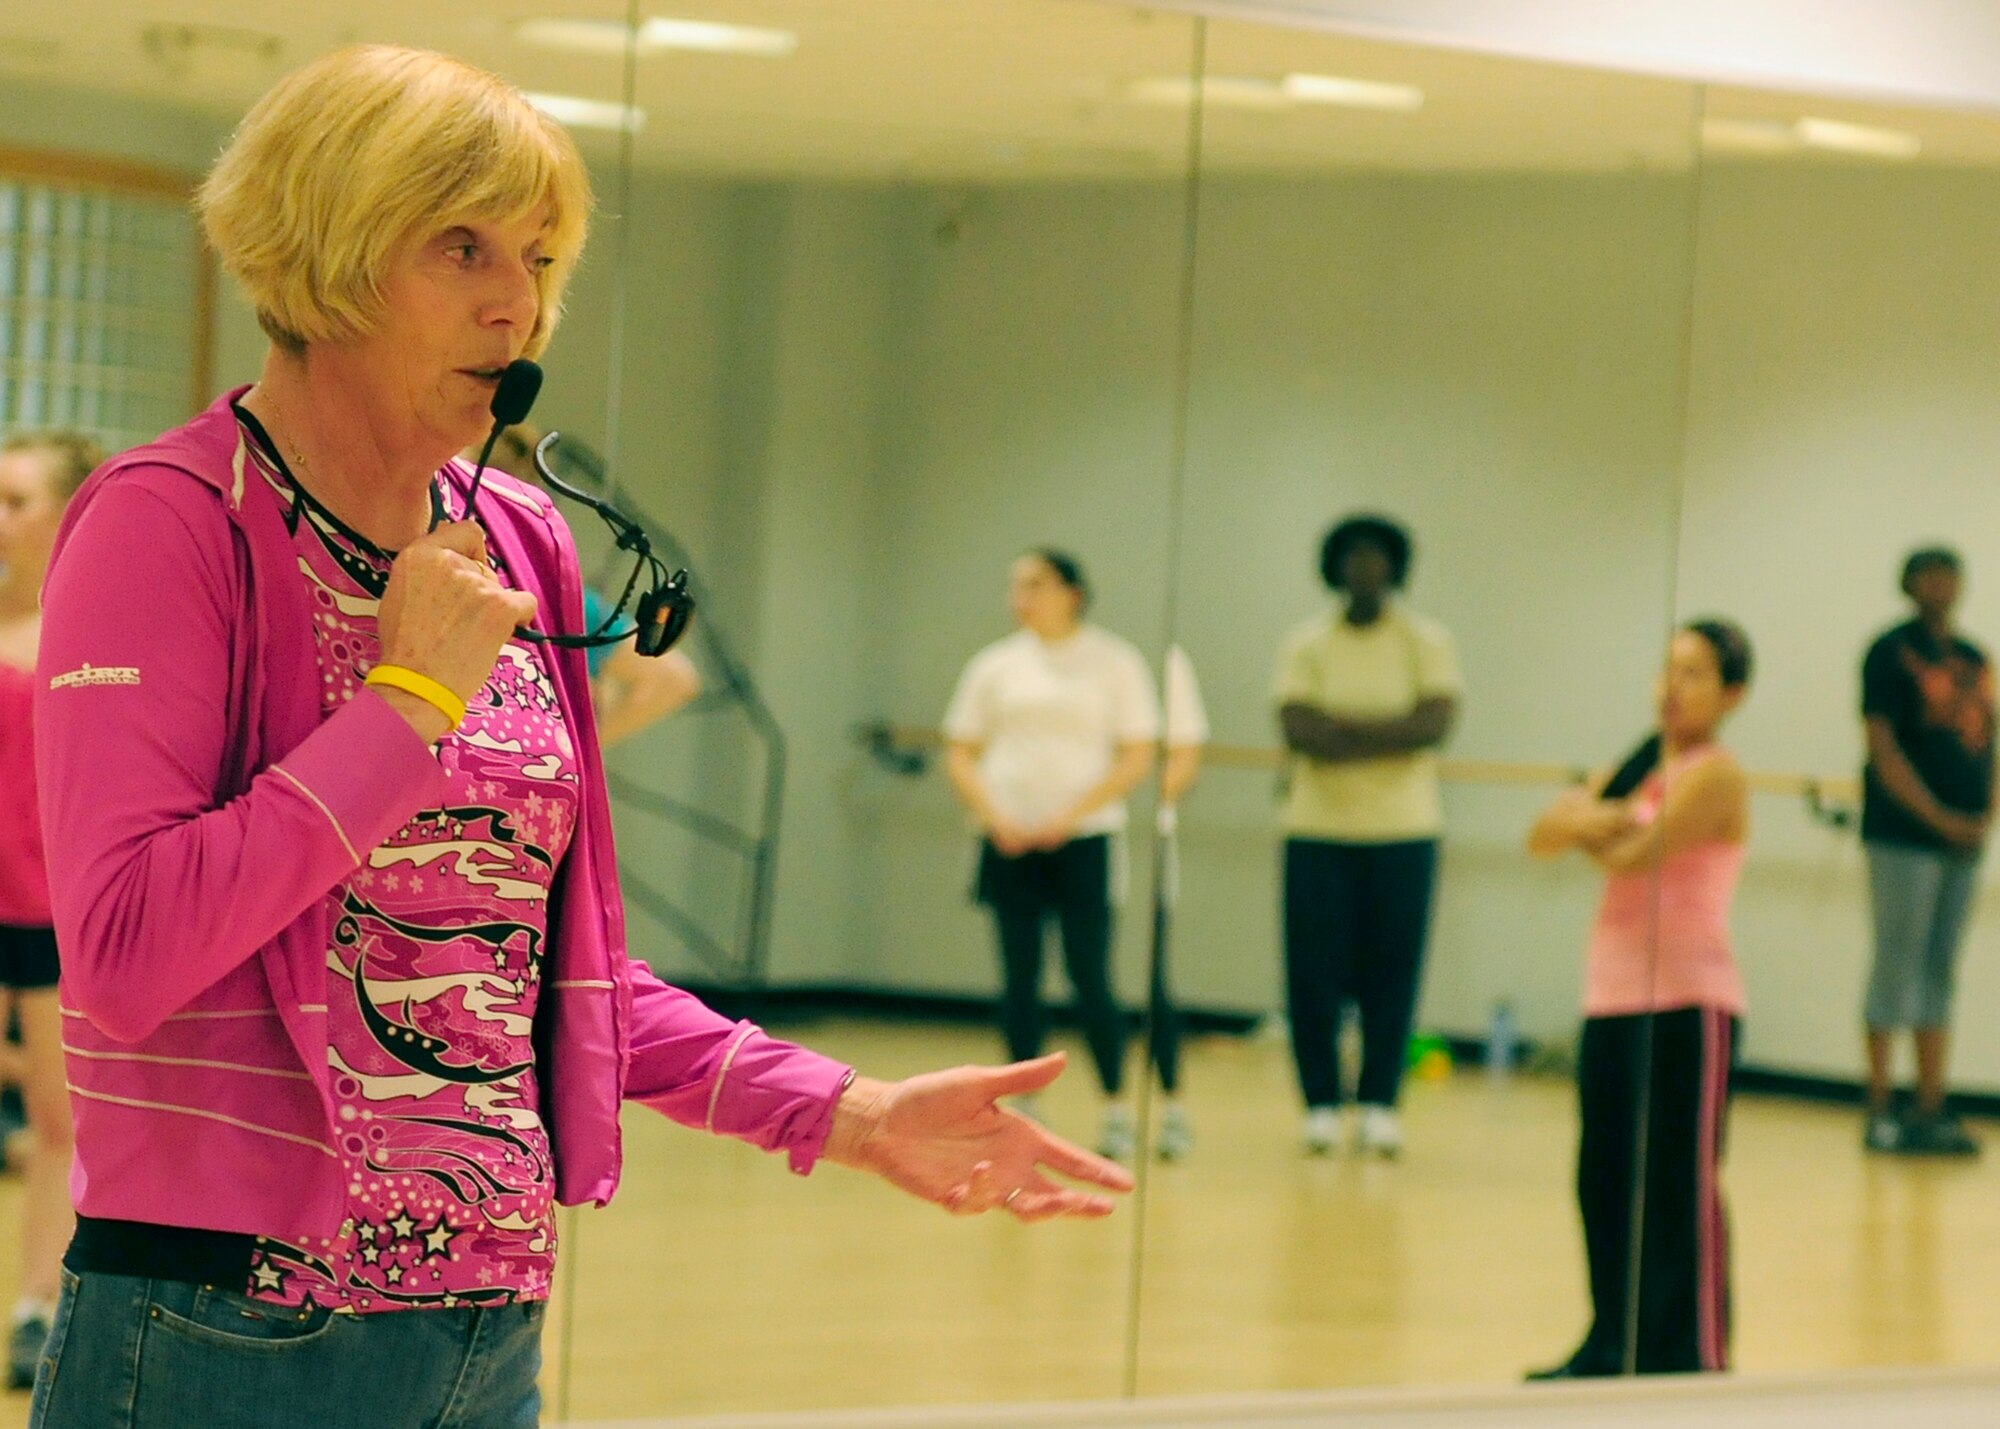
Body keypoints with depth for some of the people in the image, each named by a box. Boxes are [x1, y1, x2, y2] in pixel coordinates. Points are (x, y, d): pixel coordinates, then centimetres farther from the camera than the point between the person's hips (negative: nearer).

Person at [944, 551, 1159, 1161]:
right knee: (1020, 975, 2)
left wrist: (1072, 814, -12)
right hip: (1009, 841, 3)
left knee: (1090, 975, -7)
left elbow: (1137, 757, -2)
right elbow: (961, 754, 9)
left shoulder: (1114, 663, 2)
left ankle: (1117, 1108, 1)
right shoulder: (995, 666, 9)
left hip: (1083, 837, -3)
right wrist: (995, 816, -7)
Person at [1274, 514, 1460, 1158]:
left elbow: (1435, 724, -11)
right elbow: (1298, 730, -10)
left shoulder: (1428, 642, 3)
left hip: (1403, 832, 0)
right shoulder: (1306, 644, 4)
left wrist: (1344, 730, -14)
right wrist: (1387, 732, -15)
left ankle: (1380, 1105, 9)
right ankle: (1322, 1105, 8)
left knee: (1392, 972, 1)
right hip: (1319, 831, 0)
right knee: (1315, 973, -1)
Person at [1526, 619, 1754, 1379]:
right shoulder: (1638, 766, 15)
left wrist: (1591, 828, 3)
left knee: (1680, 1187, -6)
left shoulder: (1715, 775, -8)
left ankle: (1693, 1360, -2)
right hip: (1614, 996, 8)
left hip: (1687, 1002, -8)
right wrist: (1600, 818, -13)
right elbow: (1546, 836, 8)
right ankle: (1615, 1351, 18)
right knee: (1605, 1181, 9)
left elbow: (1635, 854, -18)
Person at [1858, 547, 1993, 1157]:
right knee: (1897, 969, -4)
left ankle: (1931, 1111, 12)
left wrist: (1986, 815, 1)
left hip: (1964, 838, 6)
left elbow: (1984, 745, 17)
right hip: (1903, 835, -6)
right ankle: (1880, 1112, 2)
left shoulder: (1974, 660, 14)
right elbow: (1884, 749, -11)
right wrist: (1940, 818, -18)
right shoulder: (1891, 651, -5)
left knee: (1941, 974, 8)